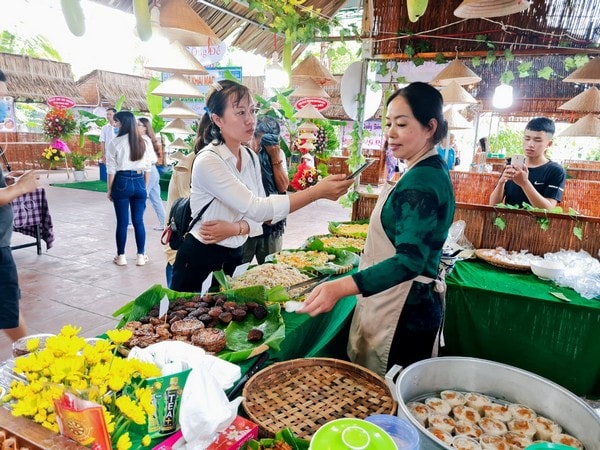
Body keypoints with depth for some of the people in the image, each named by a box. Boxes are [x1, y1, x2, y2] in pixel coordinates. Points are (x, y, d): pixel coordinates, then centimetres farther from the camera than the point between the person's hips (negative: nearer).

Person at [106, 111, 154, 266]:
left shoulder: (115, 142, -5)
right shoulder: (144, 143, 5)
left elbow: (111, 169, -3)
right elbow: (147, 168, 8)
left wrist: (110, 190, 5)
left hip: (122, 182, -3)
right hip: (139, 182, 3)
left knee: (122, 222, 5)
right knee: (138, 221, 8)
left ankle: (121, 257, 14)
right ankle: (141, 256, 13)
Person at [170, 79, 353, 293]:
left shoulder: (251, 157, 1)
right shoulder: (207, 161, -22)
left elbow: (258, 217, 2)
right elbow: (257, 209, -31)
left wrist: (235, 228, -20)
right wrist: (318, 191, -35)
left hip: (234, 256, 7)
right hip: (200, 259, -6)